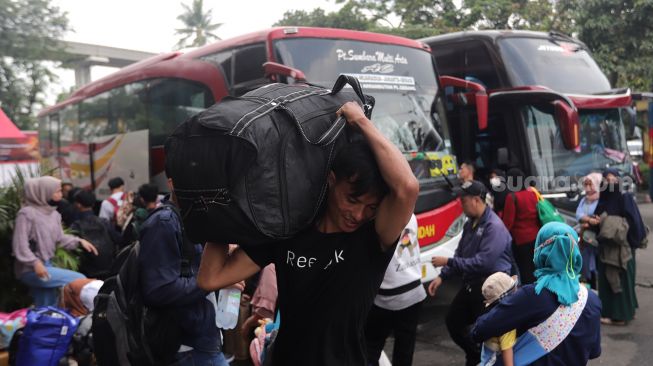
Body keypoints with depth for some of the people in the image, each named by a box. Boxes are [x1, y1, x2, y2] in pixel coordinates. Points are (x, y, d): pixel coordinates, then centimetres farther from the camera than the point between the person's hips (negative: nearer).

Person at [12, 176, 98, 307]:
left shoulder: (54, 213, 7)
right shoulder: (26, 213, -14)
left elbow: (60, 238, 14)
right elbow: (20, 245, -18)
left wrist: (79, 241, -1)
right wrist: (35, 263, -28)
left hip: (47, 265, 8)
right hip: (30, 270, -8)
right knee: (79, 280, -17)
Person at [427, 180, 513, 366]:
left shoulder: (494, 226, -22)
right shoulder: (470, 224, 7)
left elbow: (483, 262, -28)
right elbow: (460, 254, 12)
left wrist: (448, 262, -24)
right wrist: (442, 276, 1)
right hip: (471, 284, 9)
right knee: (453, 321, 17)